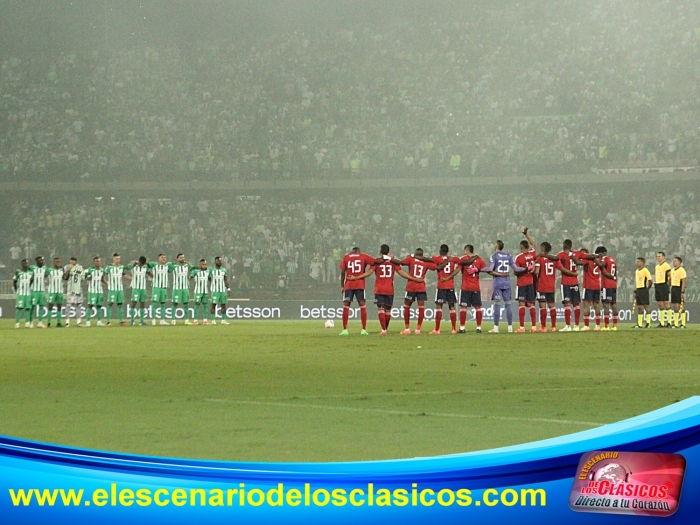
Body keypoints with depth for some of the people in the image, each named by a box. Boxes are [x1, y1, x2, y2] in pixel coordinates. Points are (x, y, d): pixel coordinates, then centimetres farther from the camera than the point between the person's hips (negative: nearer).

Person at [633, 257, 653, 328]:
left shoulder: (645, 271, -10)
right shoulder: (636, 271, 15)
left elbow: (650, 281, -11)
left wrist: (647, 288, -6)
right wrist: (635, 291, 17)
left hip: (643, 290, -8)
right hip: (638, 290, 8)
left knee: (646, 307, -5)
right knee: (639, 307, 7)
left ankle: (648, 323, -3)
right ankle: (639, 324, 8)